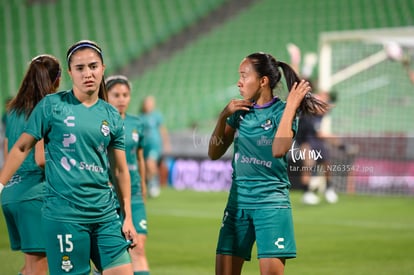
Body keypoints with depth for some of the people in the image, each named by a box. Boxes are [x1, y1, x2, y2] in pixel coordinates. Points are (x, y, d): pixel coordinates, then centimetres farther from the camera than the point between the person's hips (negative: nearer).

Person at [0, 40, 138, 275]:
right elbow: (22, 148, 4)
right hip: (64, 215, -4)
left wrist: (128, 218, 13)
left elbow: (120, 170, 15)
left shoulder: (112, 116, 11)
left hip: (106, 215, 4)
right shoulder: (52, 105, -1)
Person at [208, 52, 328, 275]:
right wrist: (223, 116, -2)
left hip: (271, 204, -5)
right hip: (238, 202, 5)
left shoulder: (282, 112, -6)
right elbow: (214, 153, 9)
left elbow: (279, 149, -25)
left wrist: (290, 107, -21)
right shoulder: (240, 111, 9)